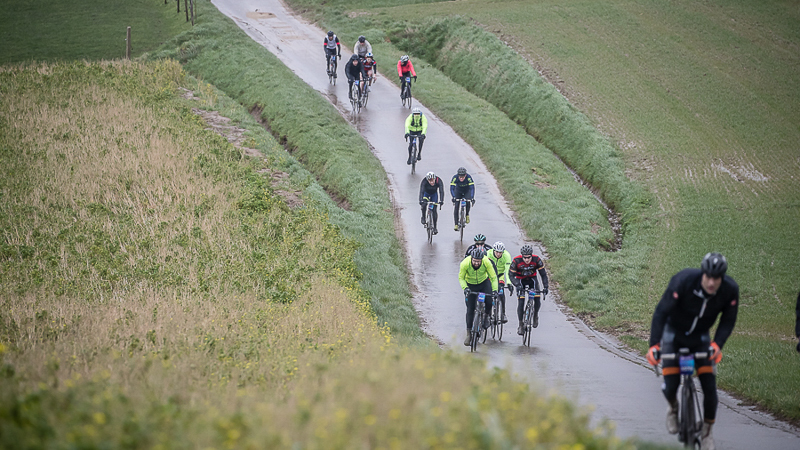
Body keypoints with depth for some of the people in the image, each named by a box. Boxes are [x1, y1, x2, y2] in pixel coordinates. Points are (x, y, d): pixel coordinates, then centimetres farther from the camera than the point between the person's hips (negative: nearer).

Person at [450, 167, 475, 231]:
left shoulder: (469, 178, -32)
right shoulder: (455, 178, -31)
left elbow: (472, 188, -35)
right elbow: (451, 188, -32)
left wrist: (472, 198, -48)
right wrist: (453, 197, -47)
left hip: (467, 191, -1)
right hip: (458, 191, 1)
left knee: (467, 202, -28)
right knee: (456, 206, -15)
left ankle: (467, 215, 2)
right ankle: (456, 224, -10)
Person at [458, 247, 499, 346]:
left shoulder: (486, 262, -30)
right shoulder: (465, 263, -30)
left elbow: (493, 277, -20)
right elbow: (461, 278, -16)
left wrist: (495, 290, -34)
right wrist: (465, 288, -33)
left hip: (484, 282, 0)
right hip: (470, 285, 0)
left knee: (489, 302, -24)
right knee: (470, 309, -6)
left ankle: (486, 317, 8)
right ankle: (469, 334, 1)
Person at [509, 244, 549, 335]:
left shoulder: (537, 260, -26)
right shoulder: (516, 261, -28)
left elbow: (543, 274, -18)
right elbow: (511, 275, -24)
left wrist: (546, 286, -30)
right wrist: (517, 285, -41)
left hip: (532, 279, 1)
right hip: (520, 280, -1)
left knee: (537, 300, -11)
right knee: (520, 303, -13)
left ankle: (535, 315, 20)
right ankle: (520, 326, -3)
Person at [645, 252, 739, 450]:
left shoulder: (730, 290, -24)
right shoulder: (683, 281, -33)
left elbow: (728, 321, -11)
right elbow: (661, 312, -30)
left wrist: (717, 344, -29)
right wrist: (654, 345, -39)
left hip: (700, 337, 2)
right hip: (674, 333, -2)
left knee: (710, 385, -10)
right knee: (671, 385, -12)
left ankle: (706, 432, 10)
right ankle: (673, 408, 26)